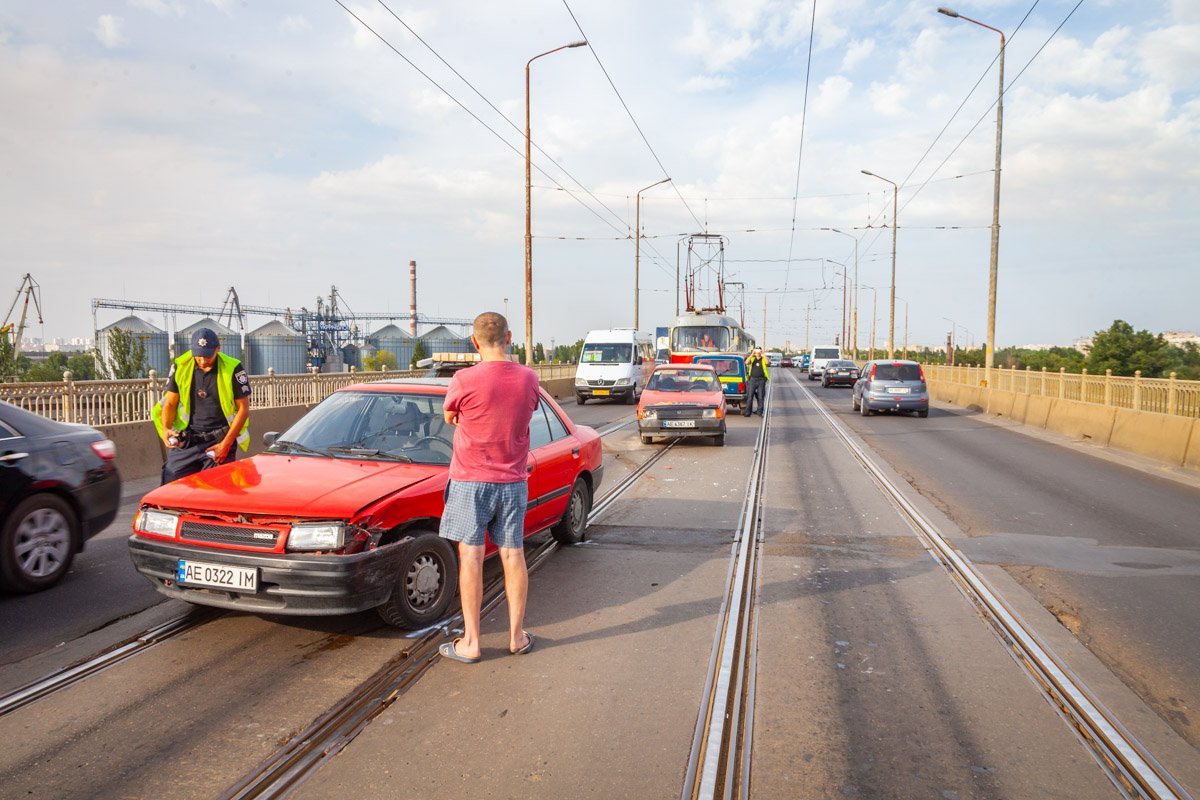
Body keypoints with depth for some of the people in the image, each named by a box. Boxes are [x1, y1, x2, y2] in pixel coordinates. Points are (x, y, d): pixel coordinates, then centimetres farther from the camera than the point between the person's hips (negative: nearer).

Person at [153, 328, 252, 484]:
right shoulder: (180, 366, 3)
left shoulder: (233, 369, -6)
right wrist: (166, 429, -9)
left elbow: (243, 409, -4)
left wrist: (226, 444, -10)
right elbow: (170, 403, 11)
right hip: (185, 440, 3)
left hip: (219, 442, -3)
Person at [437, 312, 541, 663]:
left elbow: (449, 417, 2)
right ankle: (517, 635, 21)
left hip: (471, 481, -3)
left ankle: (470, 642, 8)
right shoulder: (528, 378, -4)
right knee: (513, 555, 11)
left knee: (471, 557, 3)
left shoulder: (465, 380, -16)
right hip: (512, 482, 4)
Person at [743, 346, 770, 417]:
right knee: (750, 396, -1)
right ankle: (748, 412, 2)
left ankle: (760, 412, 11)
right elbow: (747, 362, -11)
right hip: (753, 379, 1)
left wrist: (763, 354, -14)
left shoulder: (763, 359, 6)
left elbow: (767, 362, -17)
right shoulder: (752, 359, 9)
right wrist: (752, 354, -13)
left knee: (761, 397, 3)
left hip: (761, 380, -1)